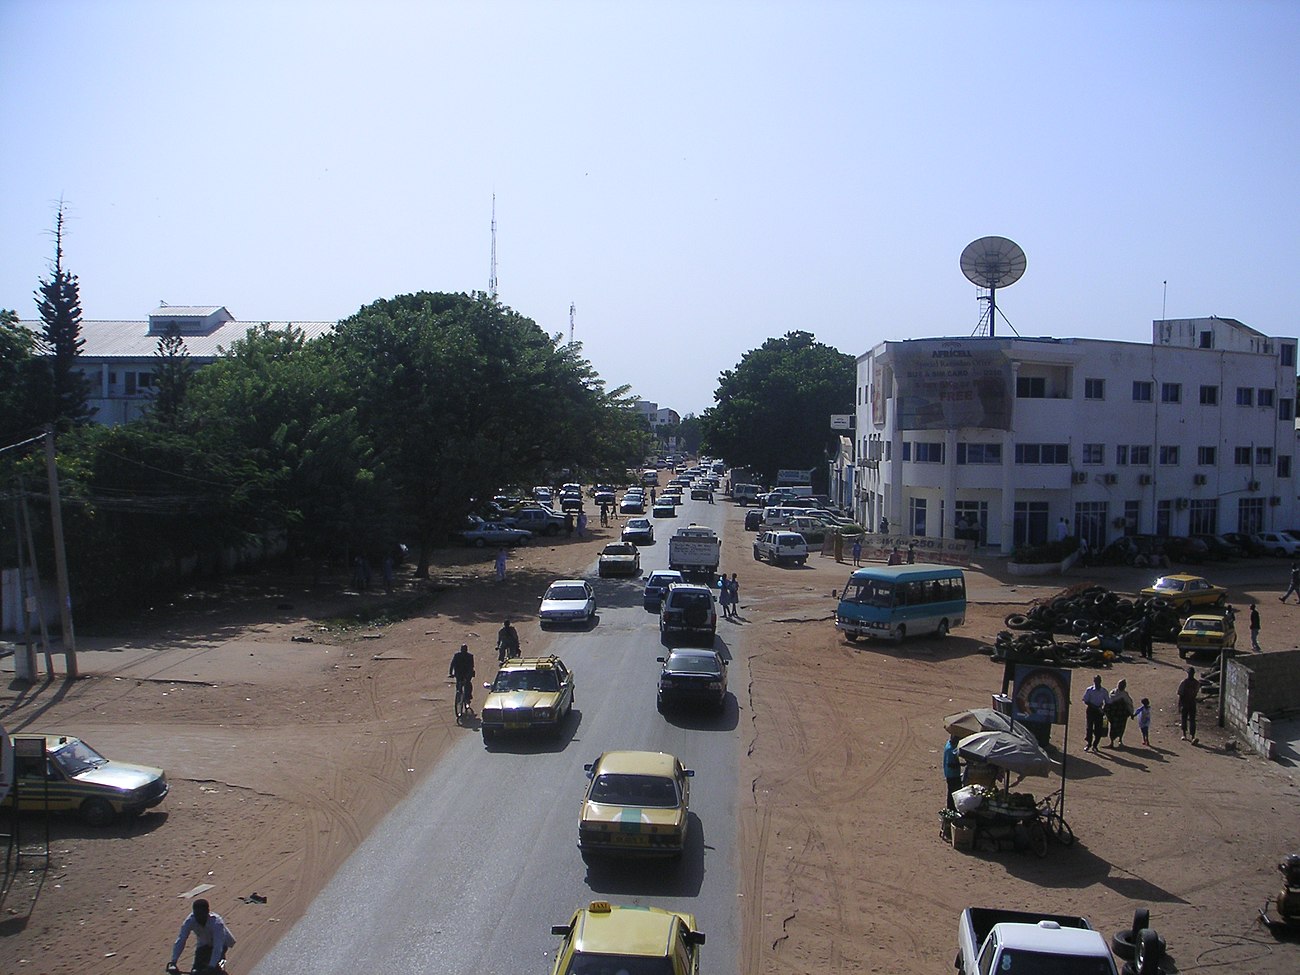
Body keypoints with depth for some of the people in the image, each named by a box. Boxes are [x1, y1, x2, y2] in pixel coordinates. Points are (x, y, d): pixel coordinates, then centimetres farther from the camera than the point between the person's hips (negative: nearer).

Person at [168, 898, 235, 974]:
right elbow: (180, 940, -29)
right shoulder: (190, 921, -29)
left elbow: (218, 947, -44)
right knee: (197, 968, -13)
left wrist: (212, 966, -53)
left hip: (221, 944, -4)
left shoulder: (217, 923, -39)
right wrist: (173, 962, -38)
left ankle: (220, 958, 7)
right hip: (204, 944, 4)